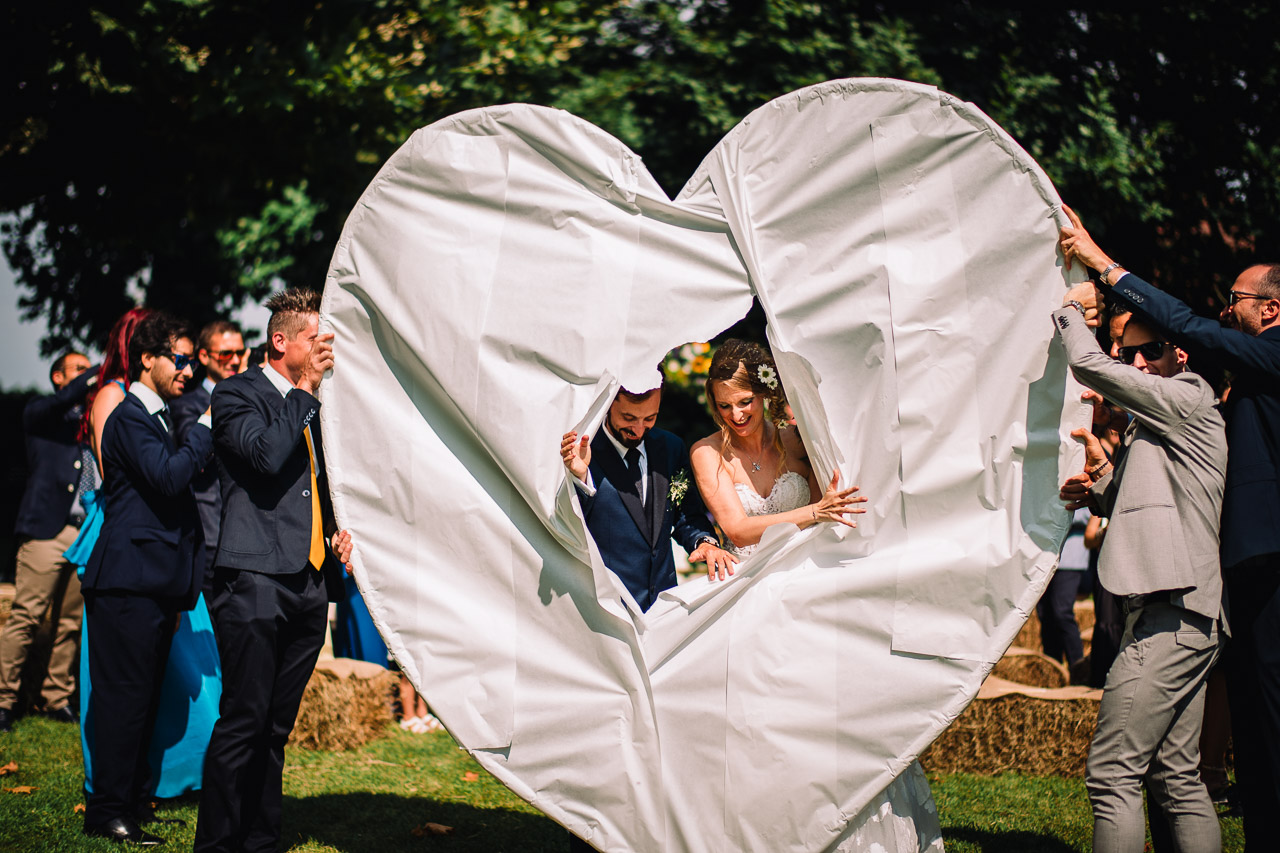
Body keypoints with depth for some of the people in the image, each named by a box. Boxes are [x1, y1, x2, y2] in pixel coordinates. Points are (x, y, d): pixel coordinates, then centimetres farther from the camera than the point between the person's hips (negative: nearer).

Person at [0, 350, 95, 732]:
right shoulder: (39, 413, 7)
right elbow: (64, 399, -15)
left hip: (86, 534, 5)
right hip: (48, 529, -5)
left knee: (71, 623, 6)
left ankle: (57, 698, 14)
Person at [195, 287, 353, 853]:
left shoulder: (315, 406, 20)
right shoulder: (238, 393, -1)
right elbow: (267, 453, -20)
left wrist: (339, 532, 14)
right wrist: (305, 390, -9)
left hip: (310, 582, 7)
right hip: (255, 580, -7)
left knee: (276, 725, 10)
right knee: (244, 720, -8)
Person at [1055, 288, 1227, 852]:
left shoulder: (1187, 400, -5)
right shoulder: (1151, 426, 24)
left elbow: (1089, 366, -12)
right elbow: (1137, 511, 31)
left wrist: (1070, 309, 5)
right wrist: (1103, 478, 12)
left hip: (1169, 617, -11)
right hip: (1184, 616, 11)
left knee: (1112, 775, -13)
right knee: (1177, 778, 9)